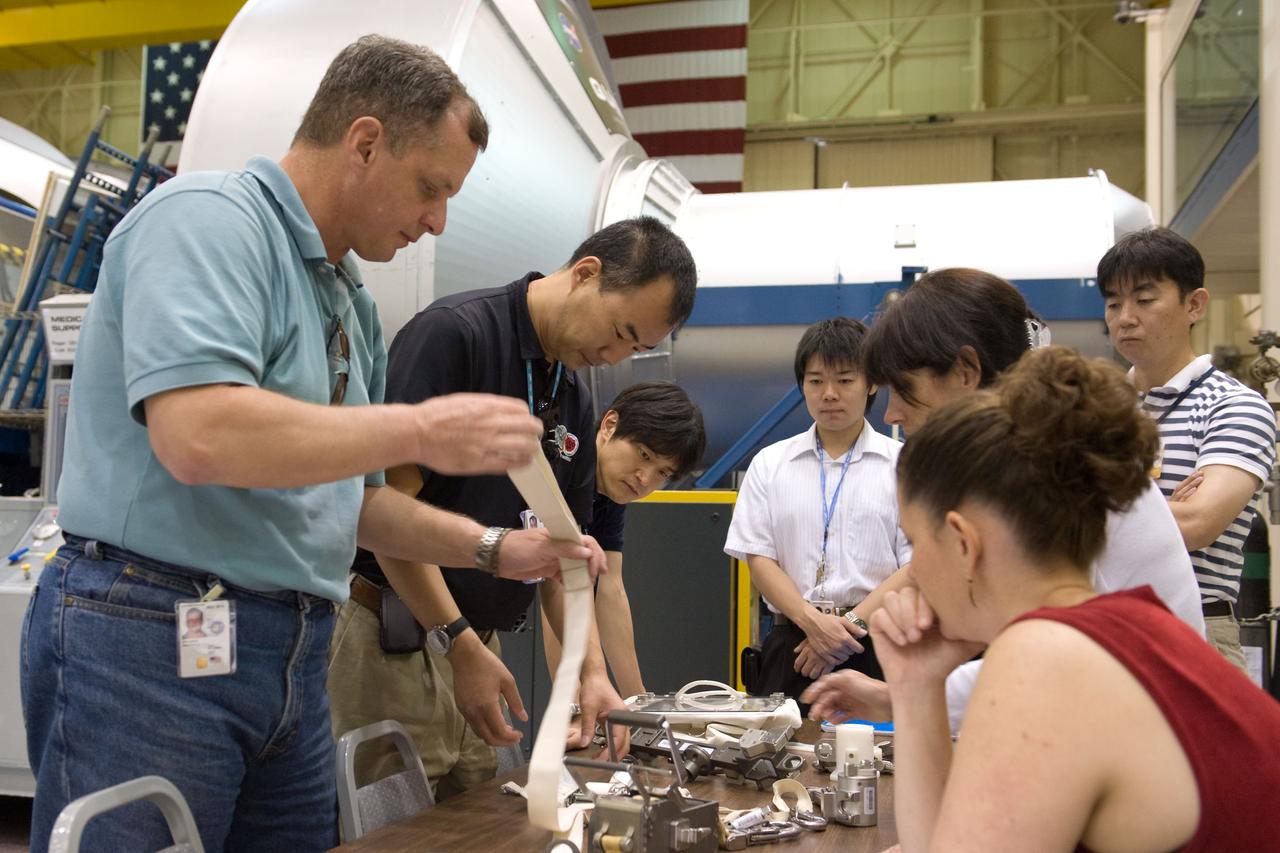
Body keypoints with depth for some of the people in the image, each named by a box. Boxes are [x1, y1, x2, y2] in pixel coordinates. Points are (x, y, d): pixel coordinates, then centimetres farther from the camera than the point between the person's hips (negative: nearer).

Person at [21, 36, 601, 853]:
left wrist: (492, 549, 13)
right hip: (151, 636, -8)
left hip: (295, 657, 9)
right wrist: (421, 430, -20)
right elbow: (197, 435, -28)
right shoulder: (208, 219, -12)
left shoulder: (353, 303, 14)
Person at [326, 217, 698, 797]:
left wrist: (593, 672, 1)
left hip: (475, 646, 8)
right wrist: (460, 644, -20)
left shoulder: (576, 403, 10)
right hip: (394, 643, -7)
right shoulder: (454, 334, -14)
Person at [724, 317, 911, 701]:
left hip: (876, 645, -1)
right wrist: (812, 621, -12)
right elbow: (758, 559, 4)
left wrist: (852, 624, -13)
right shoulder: (770, 464, 11)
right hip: (792, 639, 2)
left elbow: (916, 569, -2)